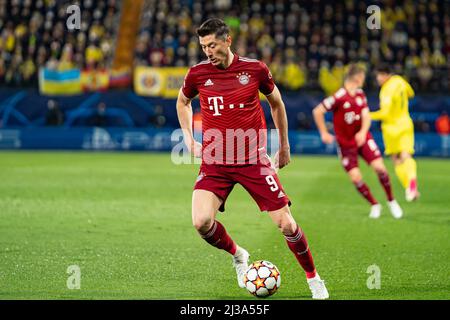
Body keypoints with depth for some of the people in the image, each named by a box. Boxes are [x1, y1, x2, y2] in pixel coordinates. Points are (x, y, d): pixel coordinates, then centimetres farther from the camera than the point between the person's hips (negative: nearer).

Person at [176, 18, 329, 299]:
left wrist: (284, 146, 19)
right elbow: (183, 102, 21)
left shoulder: (255, 68, -4)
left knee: (287, 225, -4)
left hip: (254, 160, -1)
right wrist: (188, 138, 10)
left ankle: (314, 278, 20)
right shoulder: (197, 73, -2)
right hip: (214, 162, 1)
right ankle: (237, 255, 11)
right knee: (202, 222, -21)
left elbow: (277, 103, 14)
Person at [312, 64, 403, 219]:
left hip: (362, 138, 4)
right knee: (355, 177, -10)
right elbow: (317, 111, -16)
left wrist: (363, 132, -21)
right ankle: (374, 205, 10)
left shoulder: (360, 94, 2)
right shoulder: (339, 97, -18)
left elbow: (366, 116, -2)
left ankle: (391, 201, 7)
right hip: (345, 143, -4)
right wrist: (324, 133, -11)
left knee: (379, 167, -11)